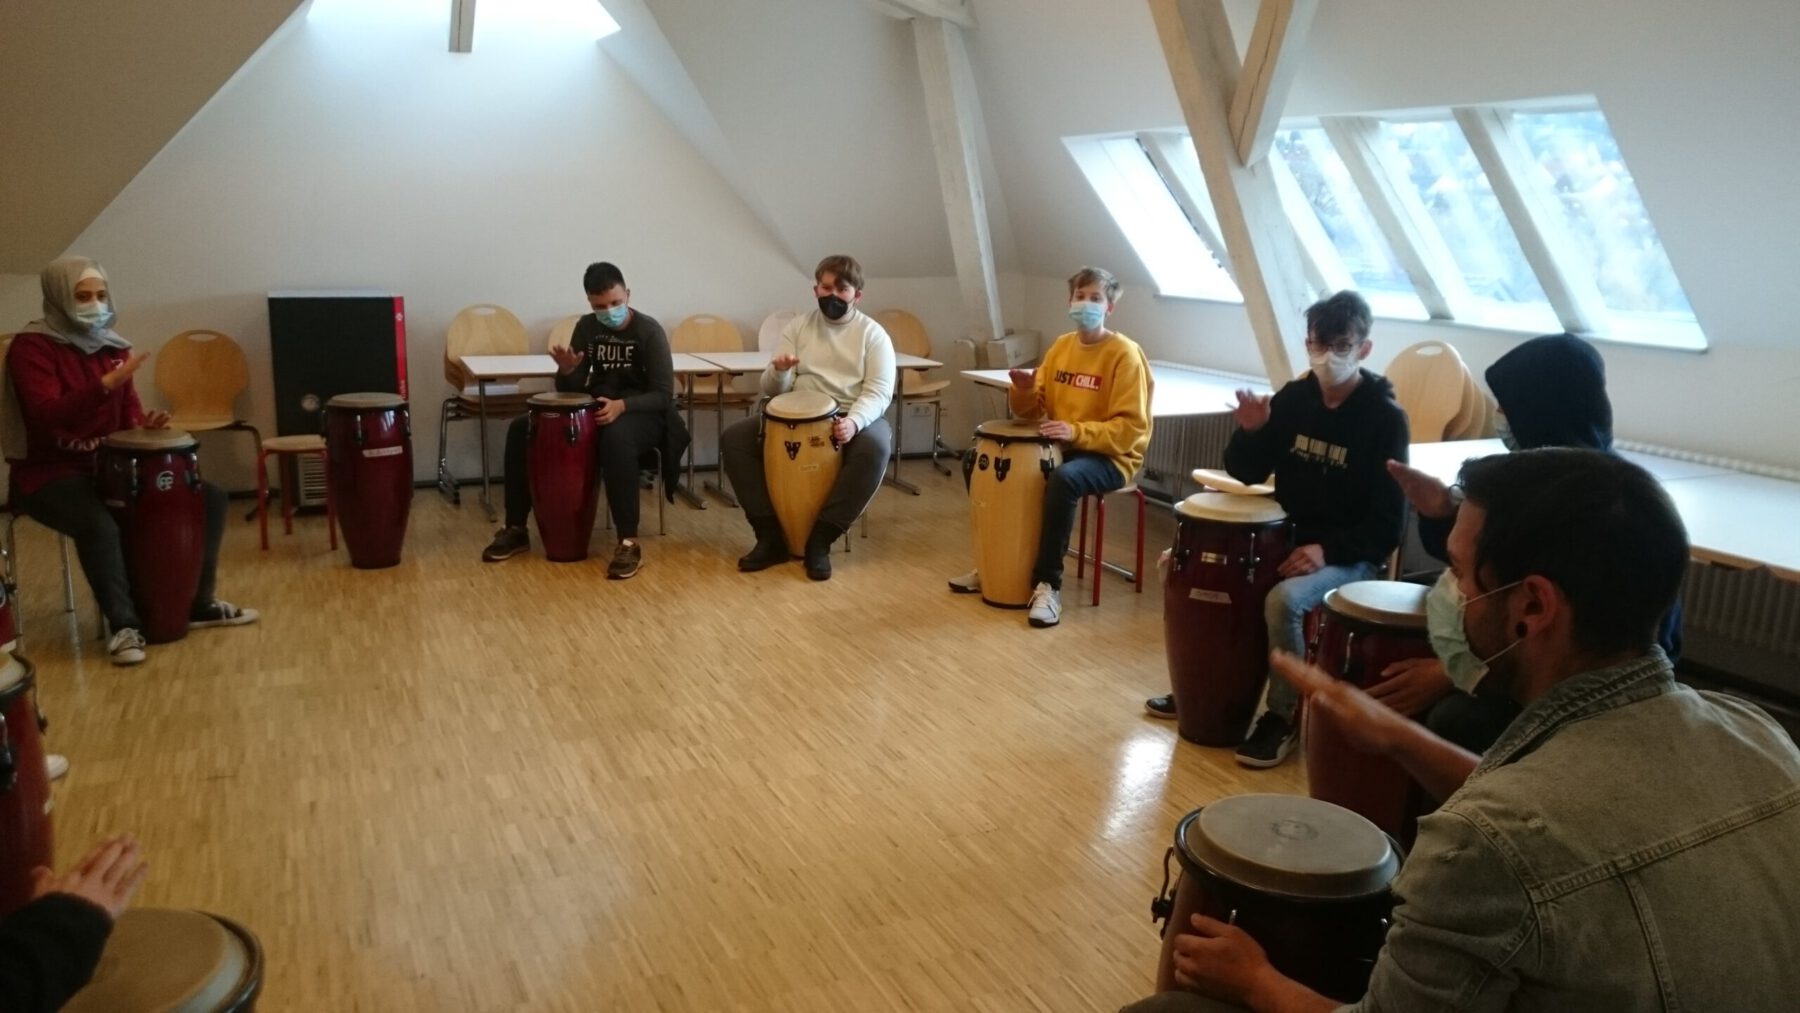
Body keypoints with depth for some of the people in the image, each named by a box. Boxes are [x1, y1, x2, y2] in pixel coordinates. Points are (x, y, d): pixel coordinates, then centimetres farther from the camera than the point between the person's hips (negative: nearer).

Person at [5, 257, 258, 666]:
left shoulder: (112, 346, 10)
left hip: (109, 465, 7)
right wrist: (106, 383, -34)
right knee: (99, 525, -38)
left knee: (209, 497, -4)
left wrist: (146, 425, -9)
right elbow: (46, 415, -25)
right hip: (49, 472, -7)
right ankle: (124, 624, -20)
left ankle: (199, 603, 5)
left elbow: (128, 411, 14)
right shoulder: (31, 347, -11)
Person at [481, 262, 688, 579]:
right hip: (597, 407, 6)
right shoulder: (586, 328, 2)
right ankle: (516, 529, -1)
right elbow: (571, 389, 4)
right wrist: (567, 371, -20)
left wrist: (622, 405, -33)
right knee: (521, 429, -10)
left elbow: (663, 395, -16)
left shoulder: (649, 331, -14)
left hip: (642, 413, -6)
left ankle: (629, 542, -37)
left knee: (616, 438, -42)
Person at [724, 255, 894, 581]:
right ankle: (771, 534, -13)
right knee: (733, 439, -17)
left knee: (874, 447, -37)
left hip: (858, 417, -3)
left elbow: (879, 392, -11)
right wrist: (778, 372, -22)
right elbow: (774, 391, 3)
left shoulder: (873, 334, -1)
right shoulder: (797, 327, 7)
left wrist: (854, 421, -31)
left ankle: (821, 538, -27)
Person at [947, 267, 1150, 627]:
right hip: (1059, 446, 7)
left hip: (1109, 456, -7)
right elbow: (1032, 411, 9)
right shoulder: (1061, 346, 7)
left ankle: (1047, 584, -26)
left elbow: (1131, 427, -19)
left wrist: (1077, 432, -30)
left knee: (1063, 480, -38)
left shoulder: (1125, 354, -13)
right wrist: (1024, 391, -13)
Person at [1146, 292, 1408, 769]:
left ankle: (1283, 715, -11)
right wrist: (1251, 433, -15)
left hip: (1351, 556, -6)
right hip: (1285, 537, 6)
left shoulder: (1385, 417, -13)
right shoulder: (1294, 397, 1)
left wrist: (1328, 550, -26)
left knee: (1283, 600, -33)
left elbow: (1387, 521, -13)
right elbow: (1246, 473, 5)